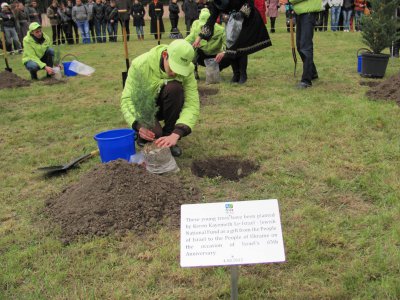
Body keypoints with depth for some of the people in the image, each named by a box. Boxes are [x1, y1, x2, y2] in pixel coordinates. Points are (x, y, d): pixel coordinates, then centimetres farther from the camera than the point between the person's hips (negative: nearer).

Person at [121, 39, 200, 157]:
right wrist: (139, 125, -46)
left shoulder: (187, 68, -23)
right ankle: (142, 134, 5)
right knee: (155, 133, -34)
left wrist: (175, 134, -43)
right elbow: (127, 99, -27)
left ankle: (169, 133, -12)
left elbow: (192, 104, -28)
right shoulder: (140, 64, -29)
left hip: (166, 106, 3)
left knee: (174, 87, -32)